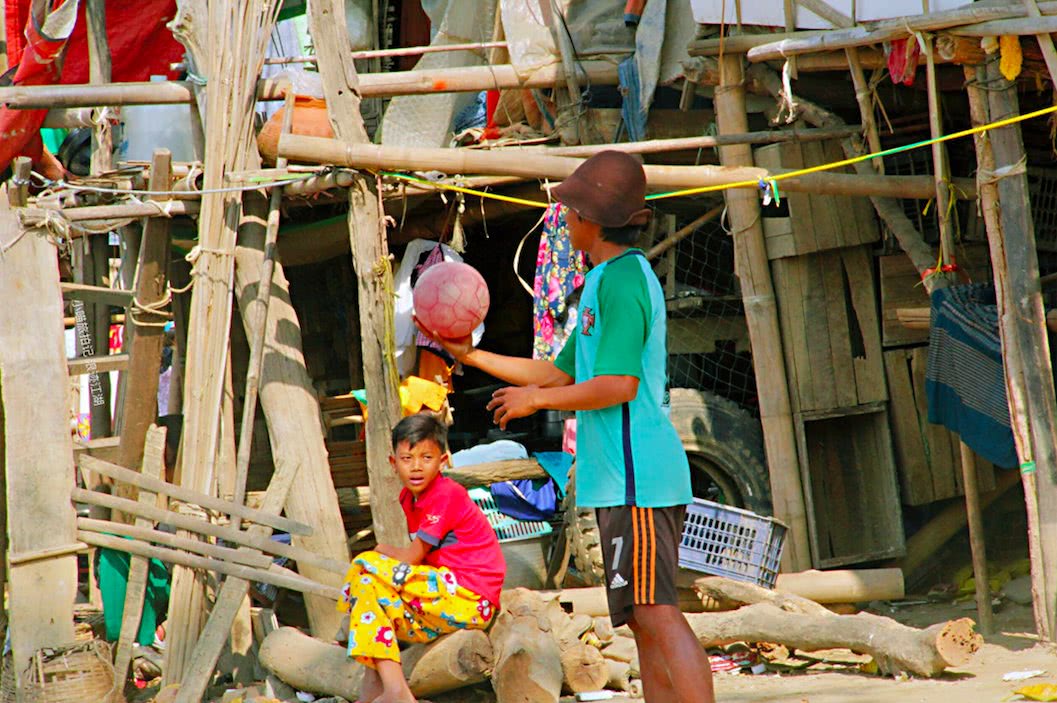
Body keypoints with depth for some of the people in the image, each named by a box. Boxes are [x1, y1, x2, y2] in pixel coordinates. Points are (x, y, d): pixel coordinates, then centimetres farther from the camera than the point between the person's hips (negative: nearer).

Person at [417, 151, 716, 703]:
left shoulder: (621, 280, -10)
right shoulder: (610, 281, 22)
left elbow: (618, 384, -20)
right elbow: (560, 375, 29)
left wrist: (535, 399, -8)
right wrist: (471, 356, 29)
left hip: (636, 472, -10)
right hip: (622, 477, 10)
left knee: (656, 614, -16)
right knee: (645, 620, 7)